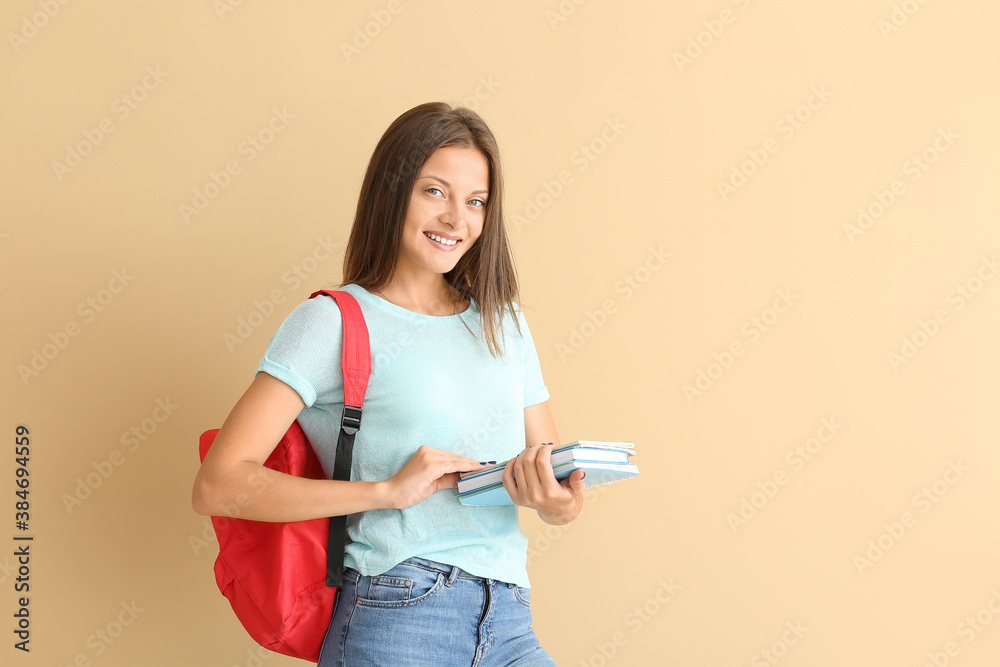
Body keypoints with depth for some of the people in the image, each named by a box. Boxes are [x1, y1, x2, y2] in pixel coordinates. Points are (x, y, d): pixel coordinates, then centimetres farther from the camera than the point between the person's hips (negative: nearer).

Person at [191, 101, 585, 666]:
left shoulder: (505, 323, 16)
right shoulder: (334, 321, -1)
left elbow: (560, 481, 17)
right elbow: (218, 486, -10)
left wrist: (564, 502, -8)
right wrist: (390, 489, -18)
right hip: (398, 620, -5)